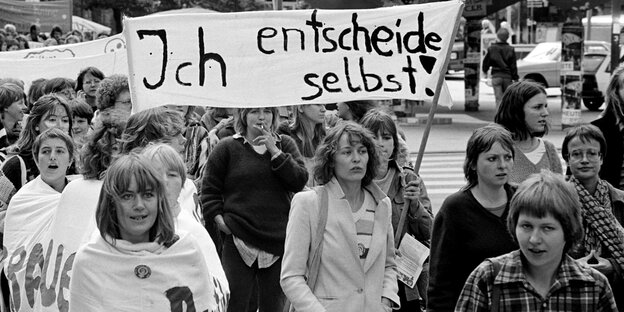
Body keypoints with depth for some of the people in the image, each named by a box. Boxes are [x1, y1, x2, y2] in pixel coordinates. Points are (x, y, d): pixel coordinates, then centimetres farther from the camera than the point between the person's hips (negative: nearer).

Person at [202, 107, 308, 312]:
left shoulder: (285, 145, 9)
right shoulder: (227, 148, 2)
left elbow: (300, 181, -4)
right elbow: (209, 189, 5)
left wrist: (275, 151, -9)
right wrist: (219, 219, -7)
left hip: (279, 239, 2)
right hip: (239, 239, -2)